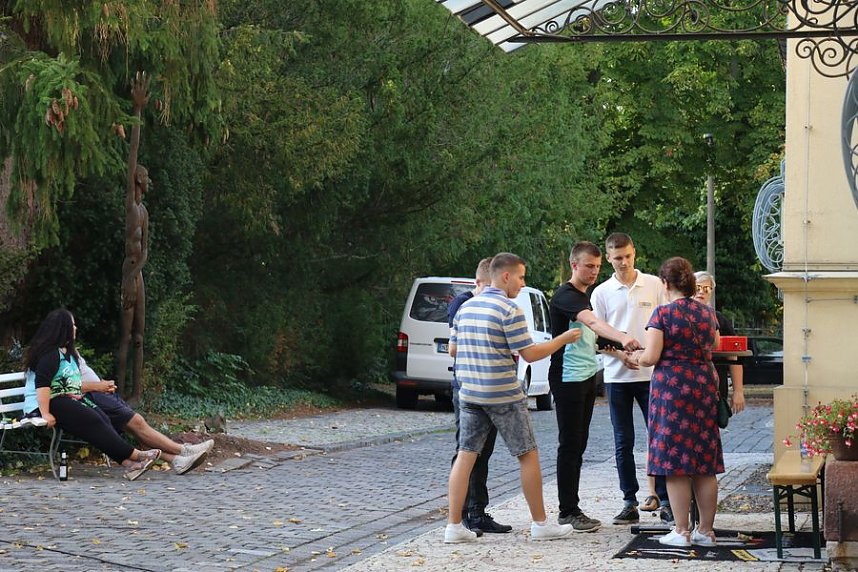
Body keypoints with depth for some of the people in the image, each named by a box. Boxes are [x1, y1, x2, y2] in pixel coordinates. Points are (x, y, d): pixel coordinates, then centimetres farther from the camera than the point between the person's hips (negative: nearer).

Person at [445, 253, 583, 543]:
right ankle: (540, 524, 12)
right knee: (528, 456, 6)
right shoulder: (509, 310, -14)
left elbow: (453, 349, 15)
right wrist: (564, 339, -2)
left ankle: (454, 526, 1)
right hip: (504, 396, -6)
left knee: (465, 456, 6)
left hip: (469, 394, 6)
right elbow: (530, 354, -13)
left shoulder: (466, 307, 9)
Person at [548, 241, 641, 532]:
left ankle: (573, 509, 14)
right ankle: (567, 511, -2)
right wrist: (622, 338, -47)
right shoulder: (565, 296, -15)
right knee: (570, 445, -6)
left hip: (586, 377, 9)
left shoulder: (583, 296, 17)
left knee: (579, 444, 10)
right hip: (568, 378, -9)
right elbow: (593, 322, -33)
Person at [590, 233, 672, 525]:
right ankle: (629, 503, 10)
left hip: (651, 372, -1)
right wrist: (619, 353, -12)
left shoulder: (654, 285, 4)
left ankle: (665, 500, 3)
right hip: (617, 375, 1)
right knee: (623, 442, 4)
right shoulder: (602, 293, 5)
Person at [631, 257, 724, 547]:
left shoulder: (663, 313, -10)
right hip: (705, 385, 6)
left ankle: (682, 531, 2)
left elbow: (651, 357, -13)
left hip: (672, 387, -6)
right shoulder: (707, 312, 8)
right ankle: (706, 531, 12)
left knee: (675, 461, 0)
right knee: (705, 464, 8)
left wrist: (636, 357, 8)